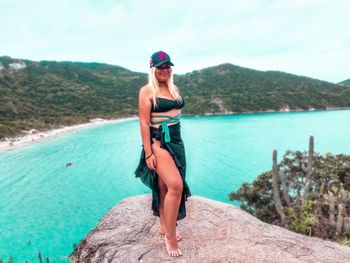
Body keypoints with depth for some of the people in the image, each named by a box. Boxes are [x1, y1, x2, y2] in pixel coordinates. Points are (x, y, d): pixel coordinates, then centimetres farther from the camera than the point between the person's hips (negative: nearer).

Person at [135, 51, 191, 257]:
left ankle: (164, 227, 31)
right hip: (158, 141, -7)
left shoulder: (174, 88, 13)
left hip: (176, 140, 7)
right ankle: (170, 236, -3)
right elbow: (144, 123, -12)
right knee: (176, 185, -18)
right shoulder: (147, 91, -7)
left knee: (164, 187, 15)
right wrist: (148, 153, -16)